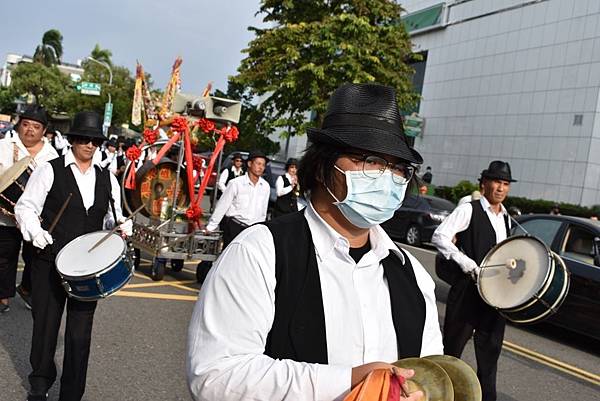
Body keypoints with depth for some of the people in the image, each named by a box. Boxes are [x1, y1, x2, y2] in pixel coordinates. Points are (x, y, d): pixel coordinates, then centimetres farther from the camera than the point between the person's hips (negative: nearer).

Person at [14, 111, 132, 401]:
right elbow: (25, 206, -2)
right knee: (45, 326, 13)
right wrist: (35, 231, -19)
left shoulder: (107, 179, 9)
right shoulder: (50, 171, -2)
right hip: (49, 263, -2)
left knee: (80, 334, 5)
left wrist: (122, 225, -6)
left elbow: (113, 216, 16)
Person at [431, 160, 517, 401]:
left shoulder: (506, 219, 15)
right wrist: (465, 262, -25)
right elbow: (439, 236, -16)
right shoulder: (469, 210, -7)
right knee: (453, 346, 4)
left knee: (490, 350, 12)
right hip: (468, 291, -6)